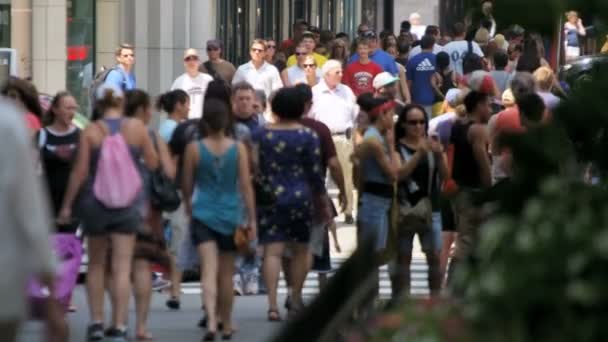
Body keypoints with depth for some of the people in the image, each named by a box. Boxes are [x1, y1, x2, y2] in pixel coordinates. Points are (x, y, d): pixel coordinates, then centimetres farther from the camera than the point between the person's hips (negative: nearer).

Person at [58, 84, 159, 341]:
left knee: (96, 264, 15)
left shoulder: (90, 132, -6)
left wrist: (67, 204, 0)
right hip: (127, 202, 0)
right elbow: (153, 164, 3)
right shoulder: (137, 128, -4)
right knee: (122, 268, 0)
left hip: (95, 202, 0)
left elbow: (80, 172, -8)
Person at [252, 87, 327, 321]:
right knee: (300, 250, 15)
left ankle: (272, 304, -17)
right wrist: (322, 201, 10)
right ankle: (295, 302, 19)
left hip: (269, 197, 1)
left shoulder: (261, 134, 1)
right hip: (300, 197, -1)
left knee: (272, 251, -4)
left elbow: (253, 168, 4)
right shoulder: (308, 136, -4)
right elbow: (315, 172, -2)